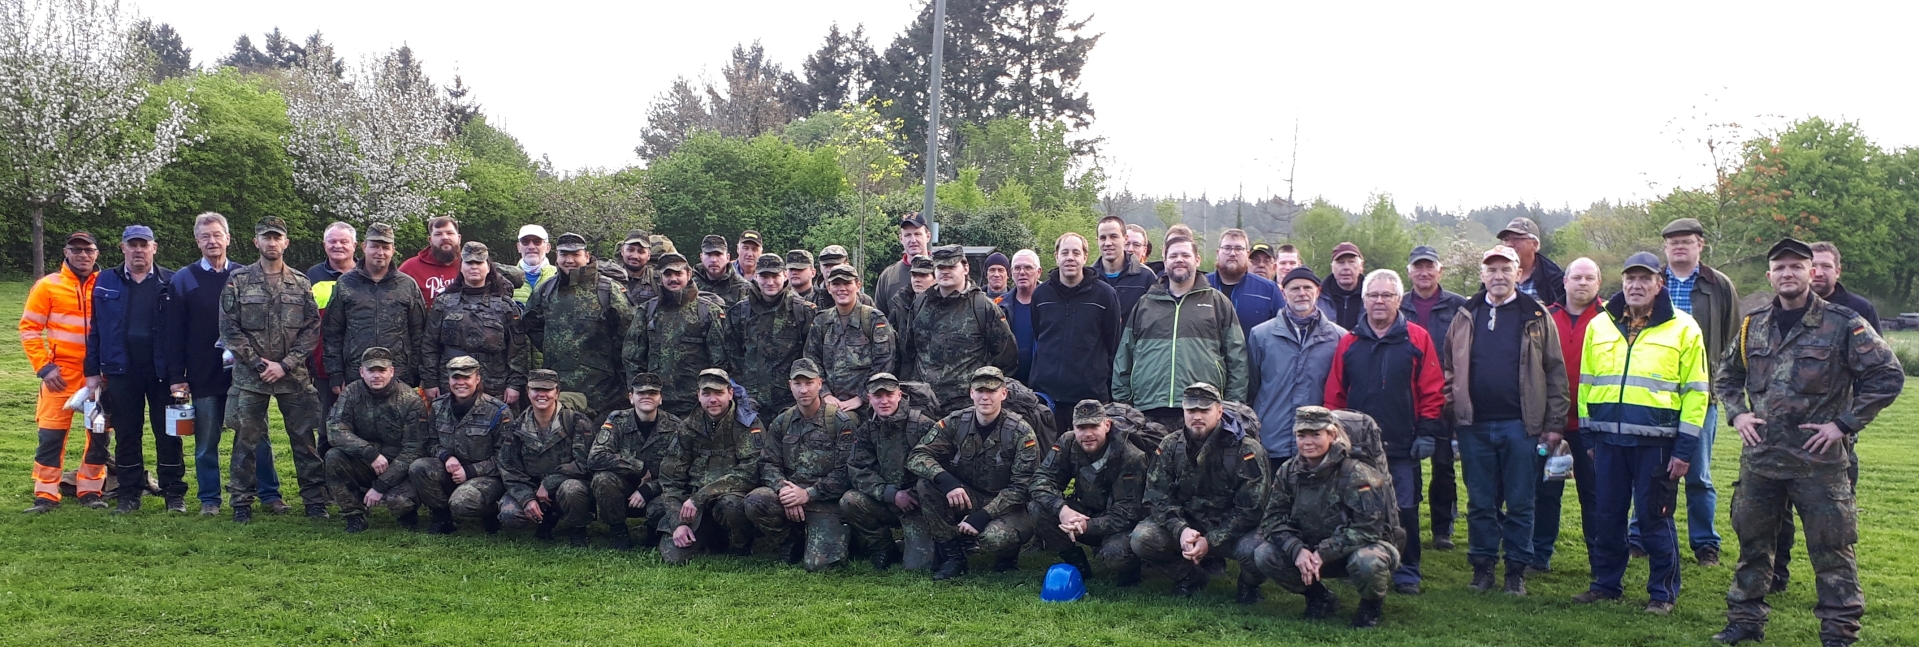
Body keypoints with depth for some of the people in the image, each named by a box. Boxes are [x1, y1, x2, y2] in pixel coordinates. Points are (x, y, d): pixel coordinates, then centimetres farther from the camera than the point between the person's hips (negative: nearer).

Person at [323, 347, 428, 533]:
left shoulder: (411, 401, -14)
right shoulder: (351, 393, -5)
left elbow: (413, 450, -16)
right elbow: (335, 430, -16)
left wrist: (380, 486, -21)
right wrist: (371, 453, -29)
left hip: (399, 467, -3)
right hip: (363, 465, 4)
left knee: (399, 500, -33)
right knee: (333, 457, -24)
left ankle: (407, 512, 8)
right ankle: (354, 516, -7)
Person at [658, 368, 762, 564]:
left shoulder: (747, 425, -5)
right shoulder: (689, 429, 7)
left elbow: (749, 473, -18)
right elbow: (670, 478, 6)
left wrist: (700, 497, -22)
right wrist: (678, 522, -9)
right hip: (695, 507, 4)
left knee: (730, 504, -38)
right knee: (672, 555, -18)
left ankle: (743, 549, -6)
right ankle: (710, 540, 16)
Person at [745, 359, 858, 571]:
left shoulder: (841, 422, -3)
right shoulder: (781, 423, 11)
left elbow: (843, 473, -9)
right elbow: (768, 464, 6)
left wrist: (808, 494, -17)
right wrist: (783, 489, -16)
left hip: (825, 502, -4)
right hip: (790, 495, 4)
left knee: (817, 564, -20)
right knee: (755, 501, -28)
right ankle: (792, 543, 1)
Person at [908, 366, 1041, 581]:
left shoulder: (1021, 432, -14)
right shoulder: (955, 423, -6)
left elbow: (1021, 487, -16)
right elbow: (917, 456, -13)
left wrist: (983, 516, -26)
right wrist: (946, 481, -33)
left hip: (1007, 506, -3)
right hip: (965, 499, 4)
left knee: (994, 538, -36)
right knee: (926, 484, -23)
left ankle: (1008, 556, 4)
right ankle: (952, 555, -9)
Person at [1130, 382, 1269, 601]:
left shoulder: (1246, 450, -15)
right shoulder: (1170, 447, -3)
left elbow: (1249, 508, -17)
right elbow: (1157, 498, -5)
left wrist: (1210, 541, -25)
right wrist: (1181, 530, -25)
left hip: (1232, 530, -3)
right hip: (1186, 524, 3)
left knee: (1257, 550, -36)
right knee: (1142, 538, -22)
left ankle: (1249, 584, 4)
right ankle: (1192, 573, 7)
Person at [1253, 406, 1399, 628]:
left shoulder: (1355, 473, -20)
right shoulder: (1288, 472, -4)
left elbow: (1368, 527, -25)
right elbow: (1273, 519, -6)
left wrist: (1324, 553, -31)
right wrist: (1297, 549, -26)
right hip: (1310, 552, 5)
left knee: (1367, 561, -40)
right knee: (1264, 555, -19)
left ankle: (1371, 605, -2)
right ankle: (1319, 598, 7)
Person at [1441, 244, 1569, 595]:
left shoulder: (1536, 316, 3)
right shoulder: (1466, 316, 10)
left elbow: (1555, 372, 3)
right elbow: (1448, 368, 13)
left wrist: (1554, 423, -3)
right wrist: (1451, 418, 5)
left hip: (1520, 425, -2)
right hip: (1475, 425, 2)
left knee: (1520, 504, 4)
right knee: (1480, 503, 8)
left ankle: (1517, 569, 14)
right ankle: (1482, 565, 18)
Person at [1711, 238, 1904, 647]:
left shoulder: (1842, 324, -6)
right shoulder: (1753, 326, 8)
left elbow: (1888, 376, -7)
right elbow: (1726, 375, 22)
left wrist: (1843, 423, -10)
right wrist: (1737, 413, 5)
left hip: (1819, 460, -4)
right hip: (1760, 457, 5)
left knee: (1830, 548, 2)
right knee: (1751, 541, 12)